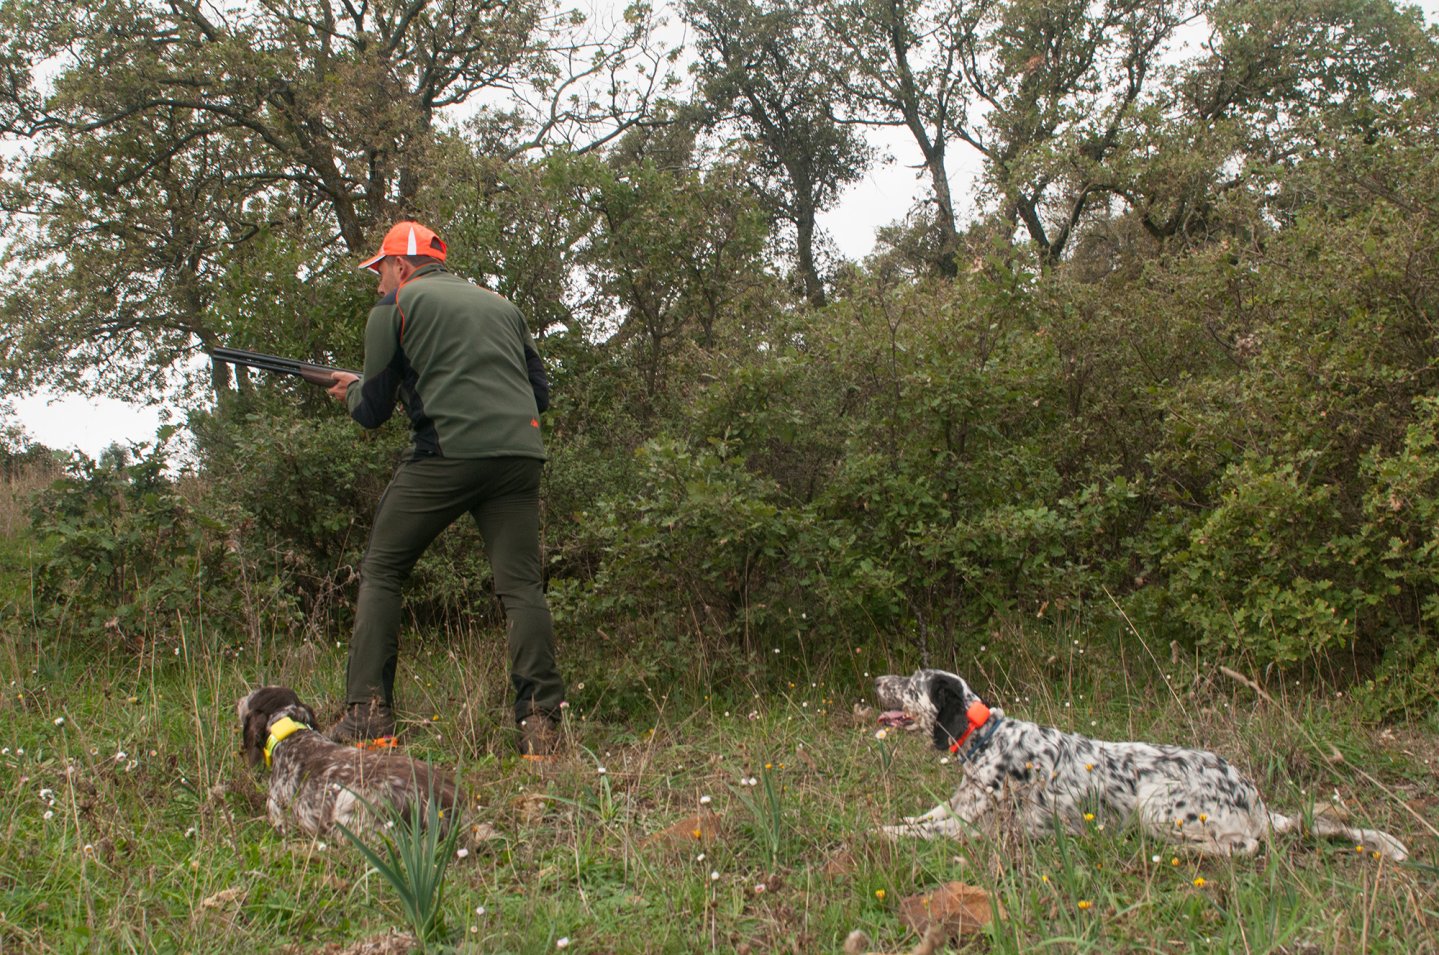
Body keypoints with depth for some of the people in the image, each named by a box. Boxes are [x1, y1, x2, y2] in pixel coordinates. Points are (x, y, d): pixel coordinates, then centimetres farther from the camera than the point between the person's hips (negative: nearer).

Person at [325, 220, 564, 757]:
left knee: (381, 572, 9)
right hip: (519, 455, 4)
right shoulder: (501, 304, 26)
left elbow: (372, 410, 11)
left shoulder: (395, 306, 11)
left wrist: (351, 391, 33)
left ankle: (367, 715, 3)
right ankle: (540, 722, -9)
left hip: (446, 453, -4)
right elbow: (539, 391, 26)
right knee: (522, 586, 2)